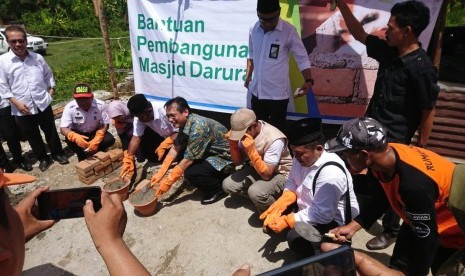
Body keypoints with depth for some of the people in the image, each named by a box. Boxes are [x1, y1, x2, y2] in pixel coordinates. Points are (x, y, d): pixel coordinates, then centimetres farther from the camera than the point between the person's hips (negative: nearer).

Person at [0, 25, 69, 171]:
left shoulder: (37, 58, 0)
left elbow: (48, 75, 15)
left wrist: (51, 89, 4)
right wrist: (16, 102, -12)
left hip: (43, 103, 1)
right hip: (22, 108, -1)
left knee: (51, 131, 13)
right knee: (32, 136, 12)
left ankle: (58, 153, 31)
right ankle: (43, 158, 29)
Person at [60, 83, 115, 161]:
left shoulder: (100, 105, -23)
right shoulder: (69, 107, -24)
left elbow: (105, 124, -17)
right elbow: (63, 128, -26)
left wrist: (96, 141, -30)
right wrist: (75, 137, -49)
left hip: (95, 132, 0)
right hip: (77, 134, 0)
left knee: (110, 139, -26)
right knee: (70, 140, -32)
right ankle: (82, 156, -1)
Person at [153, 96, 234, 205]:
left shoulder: (198, 127, -29)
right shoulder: (184, 123, -2)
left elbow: (188, 159, -25)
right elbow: (175, 148, 1)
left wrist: (168, 181, -17)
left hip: (225, 158, -9)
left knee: (190, 173, -26)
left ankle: (219, 188, 0)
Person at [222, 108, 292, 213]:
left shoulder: (274, 139, -30)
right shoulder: (244, 132, -10)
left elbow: (266, 175, -30)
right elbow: (237, 162, 0)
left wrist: (251, 150, -38)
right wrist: (233, 143, -18)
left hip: (280, 175, -7)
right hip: (256, 169, 7)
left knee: (255, 192, -34)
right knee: (227, 185, -9)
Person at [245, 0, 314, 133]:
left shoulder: (288, 31, -13)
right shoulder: (253, 29, 1)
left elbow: (302, 58, -9)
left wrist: (308, 80, -21)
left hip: (278, 93, -4)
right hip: (257, 91, 5)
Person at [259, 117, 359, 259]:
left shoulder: (331, 173, -34)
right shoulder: (301, 157, -10)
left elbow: (322, 214, -32)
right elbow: (292, 184, 2)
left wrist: (287, 221, -27)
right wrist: (279, 204, -16)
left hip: (332, 220, -8)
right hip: (309, 208, 8)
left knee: (296, 237, -28)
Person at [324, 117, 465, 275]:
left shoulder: (414, 184, -43)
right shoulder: (382, 158, -20)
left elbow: (425, 238, -29)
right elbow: (381, 200, -3)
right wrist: (353, 226, -13)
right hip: (417, 222, 7)